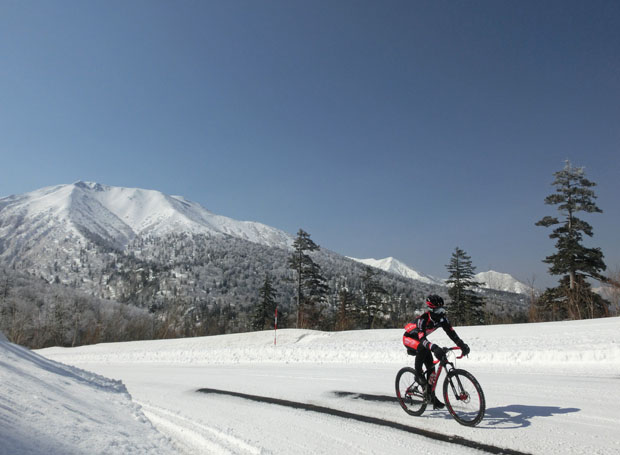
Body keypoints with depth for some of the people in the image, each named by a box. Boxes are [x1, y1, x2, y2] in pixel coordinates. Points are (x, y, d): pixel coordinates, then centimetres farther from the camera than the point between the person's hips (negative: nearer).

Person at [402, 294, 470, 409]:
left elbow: (451, 333, -22)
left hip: (420, 338, 7)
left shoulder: (442, 319, -17)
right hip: (409, 338, -7)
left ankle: (432, 396, 7)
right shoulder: (422, 319, -37)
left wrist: (462, 345, -38)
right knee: (422, 348, -39)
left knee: (431, 366, -3)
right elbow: (422, 339, -47)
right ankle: (418, 374, -19)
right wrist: (434, 348, -64)